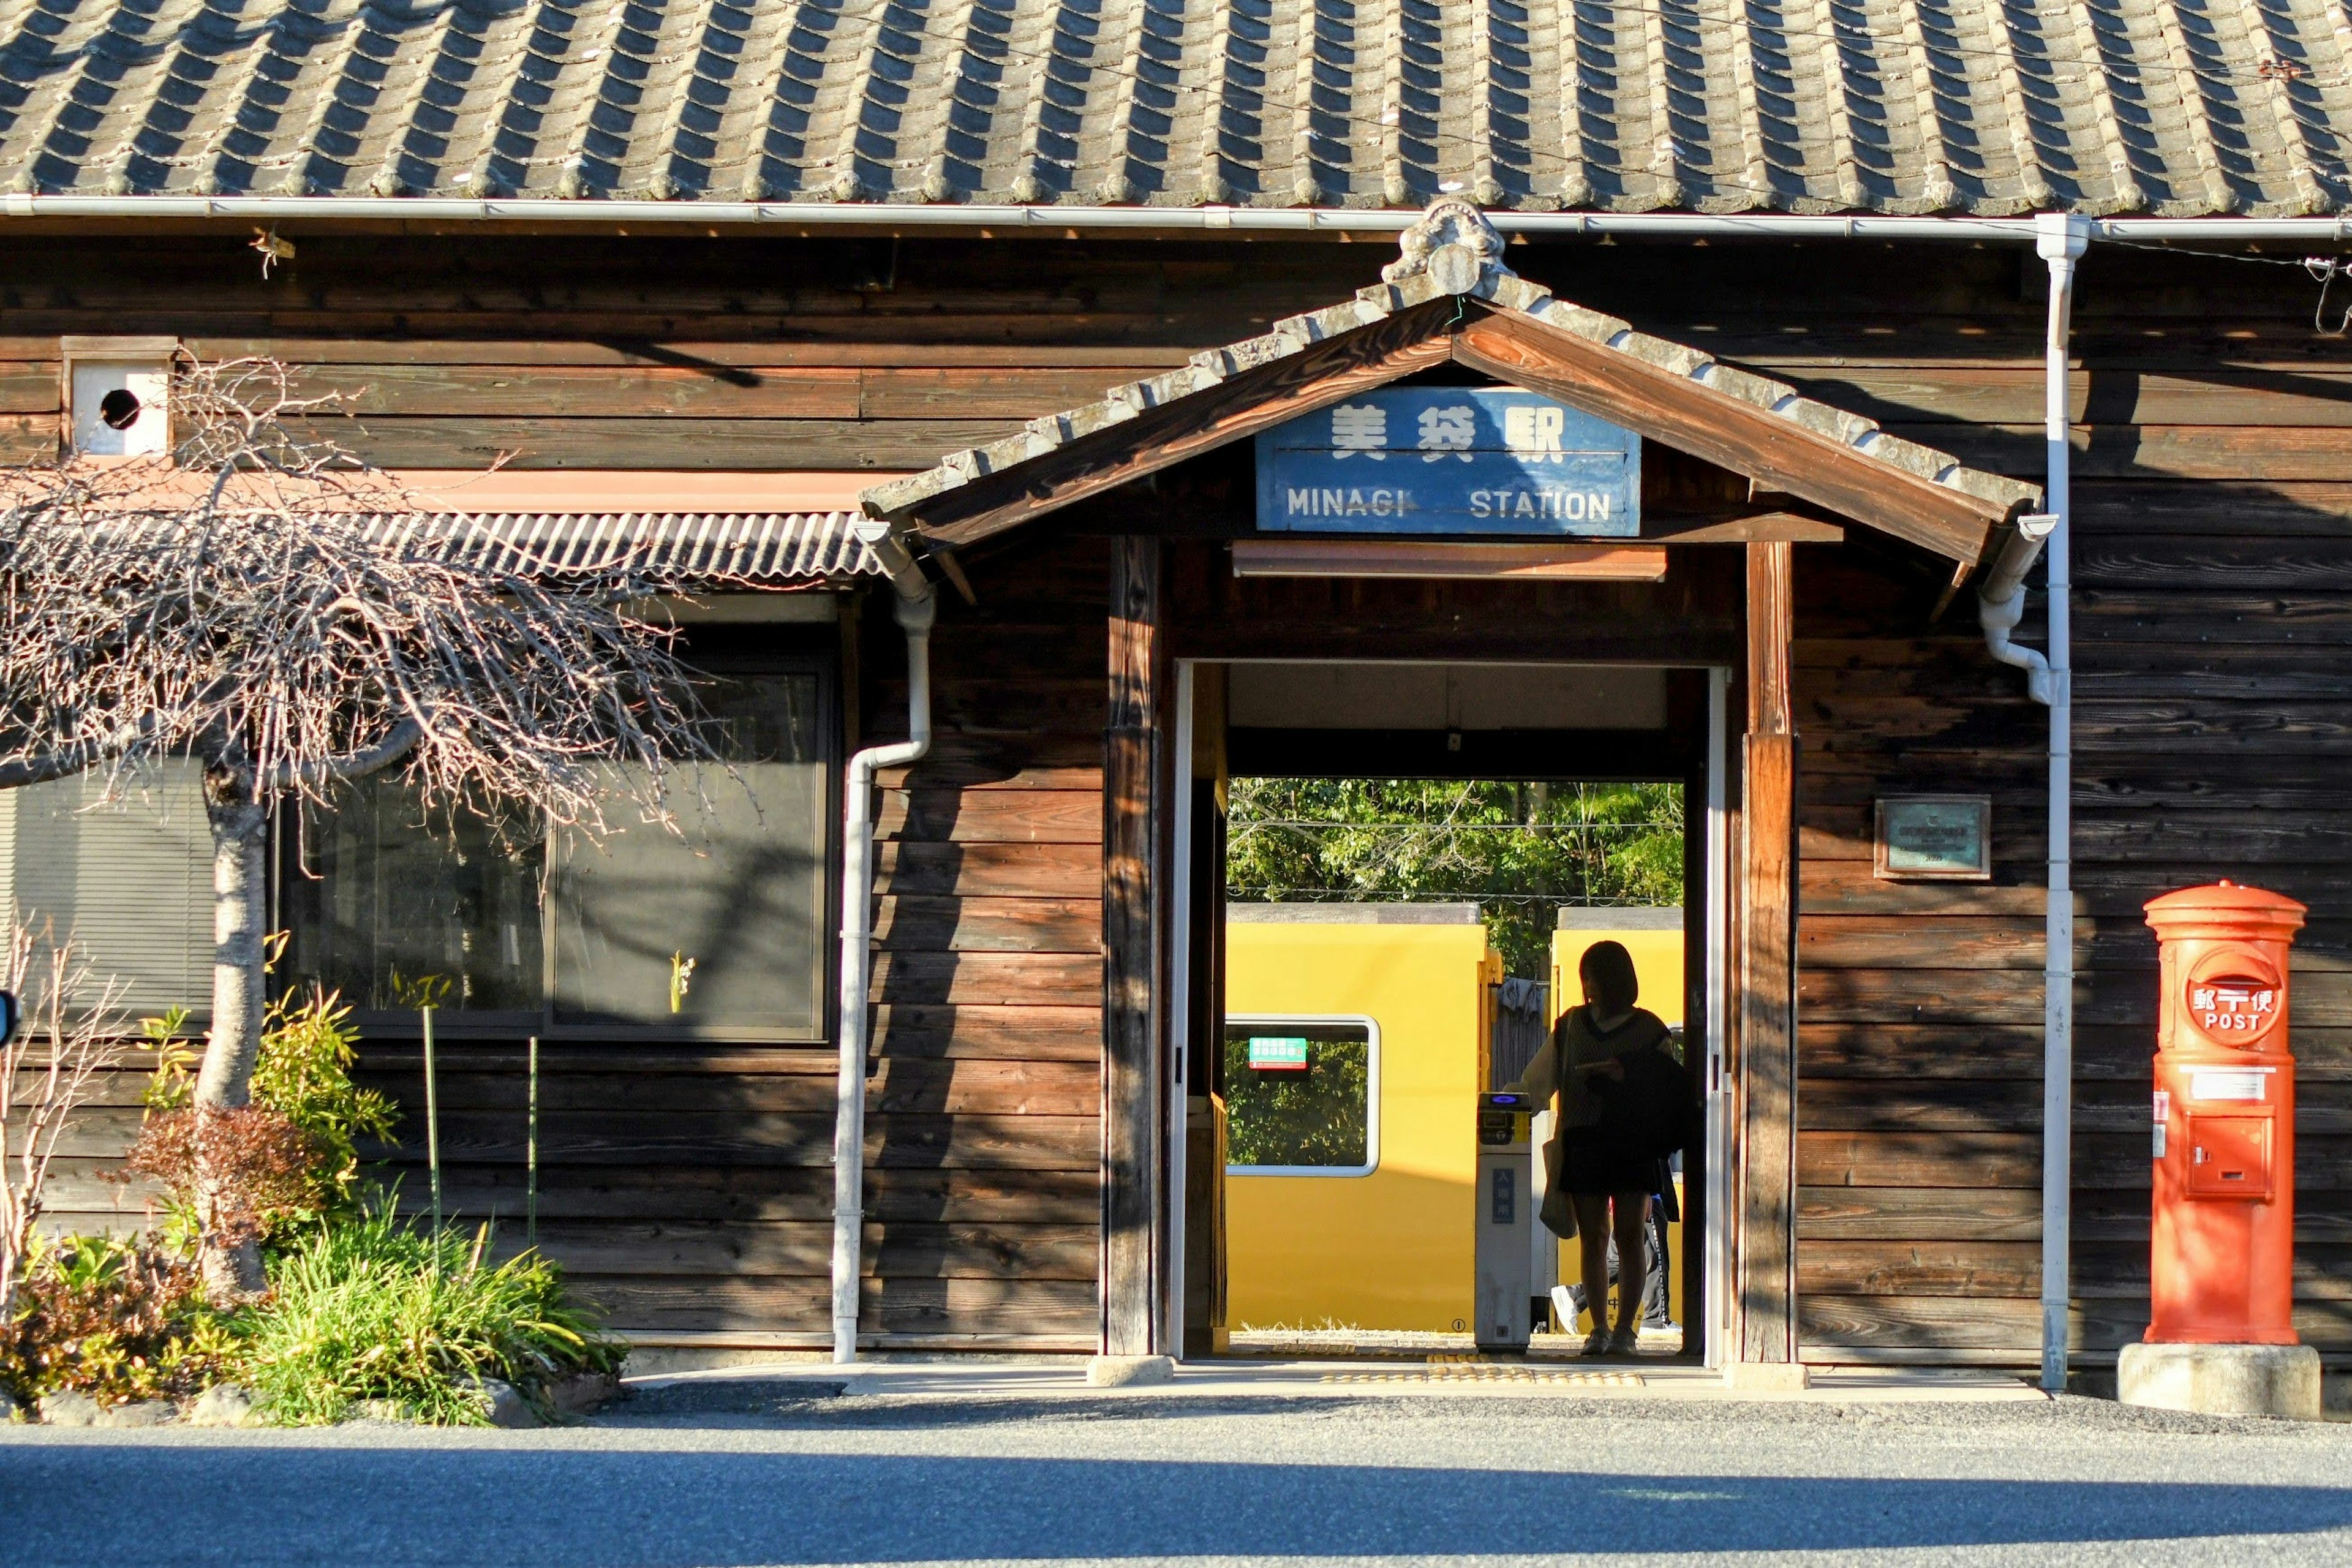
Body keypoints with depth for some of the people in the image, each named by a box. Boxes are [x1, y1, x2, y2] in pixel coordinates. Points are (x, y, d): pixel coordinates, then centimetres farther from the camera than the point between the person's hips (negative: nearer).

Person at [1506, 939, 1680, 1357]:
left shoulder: (1647, 1030, 4)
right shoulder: (1571, 1026, 13)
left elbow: (1666, 1090, 1)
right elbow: (1537, 1082, 15)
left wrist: (1626, 1077, -13)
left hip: (1633, 1144, -2)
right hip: (1583, 1143, 2)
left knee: (1630, 1237, -4)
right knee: (1593, 1238, 1)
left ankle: (1626, 1328, 3)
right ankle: (1599, 1329, 7)